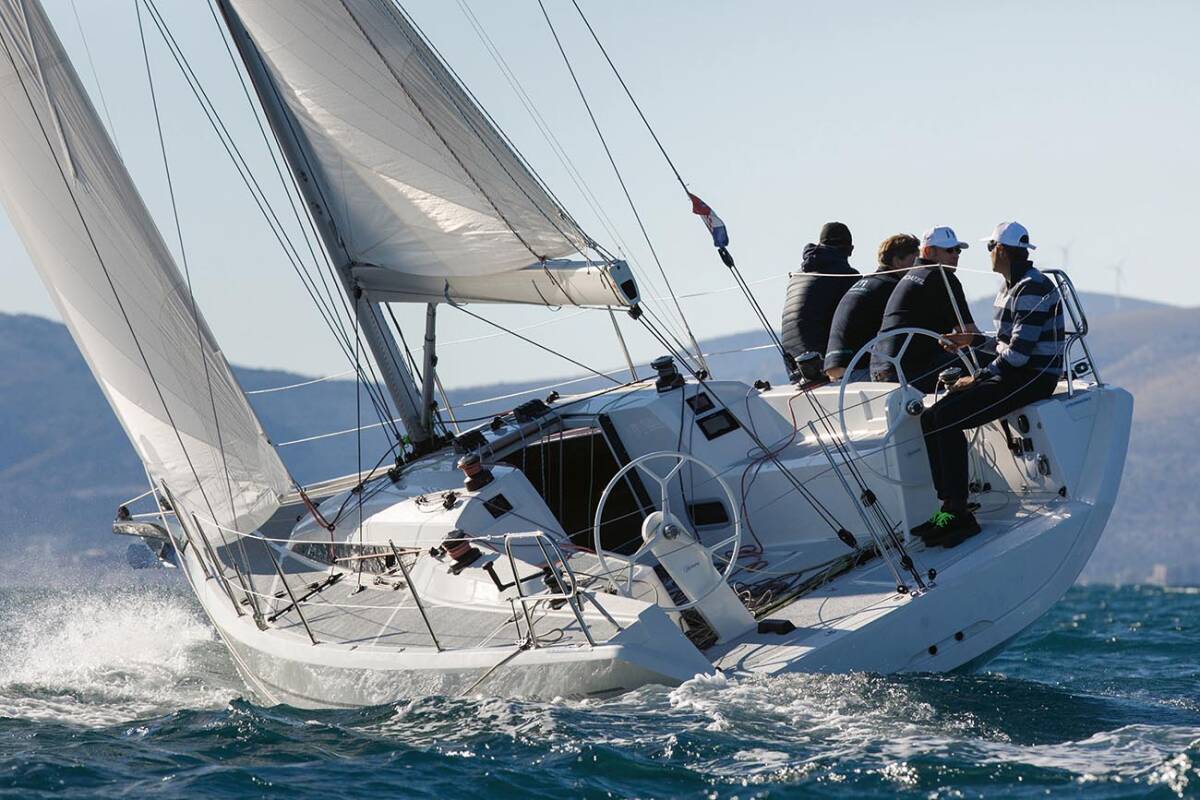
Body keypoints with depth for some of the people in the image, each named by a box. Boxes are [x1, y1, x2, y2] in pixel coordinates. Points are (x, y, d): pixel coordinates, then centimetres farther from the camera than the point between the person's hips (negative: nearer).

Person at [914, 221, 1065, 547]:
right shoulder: (1011, 286, 16)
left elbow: (1020, 351, -22)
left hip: (1034, 379, -10)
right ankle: (948, 507, -6)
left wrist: (978, 379, -16)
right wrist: (972, 340, 16)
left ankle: (959, 515, -20)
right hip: (1011, 373, 10)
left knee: (948, 419, -24)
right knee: (931, 418, -4)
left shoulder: (1033, 288, -16)